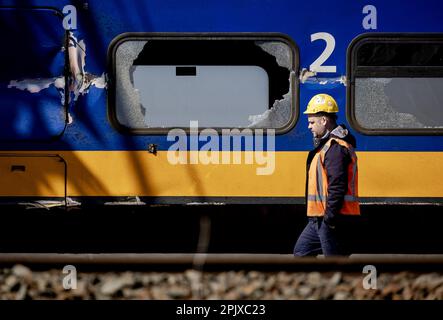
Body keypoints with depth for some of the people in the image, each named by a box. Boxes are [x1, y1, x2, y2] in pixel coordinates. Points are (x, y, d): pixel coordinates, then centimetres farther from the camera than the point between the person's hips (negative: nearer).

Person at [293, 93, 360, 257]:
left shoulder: (335, 147, -17)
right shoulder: (325, 144, 19)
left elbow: (337, 186, -24)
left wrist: (330, 215, -24)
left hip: (332, 219, -11)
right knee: (301, 251, 16)